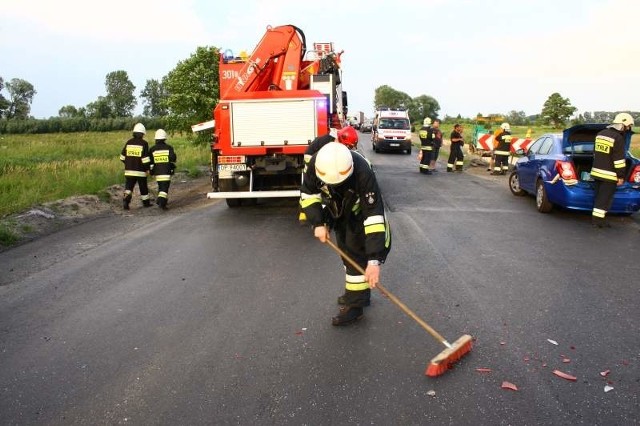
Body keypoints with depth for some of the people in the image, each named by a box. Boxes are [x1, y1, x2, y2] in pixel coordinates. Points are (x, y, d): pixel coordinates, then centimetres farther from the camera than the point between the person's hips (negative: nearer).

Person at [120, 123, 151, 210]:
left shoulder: (128, 142, 4)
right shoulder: (144, 143, -9)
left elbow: (122, 156, 9)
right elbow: (145, 158, -14)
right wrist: (147, 169, -6)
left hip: (129, 170, 3)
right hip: (140, 171, -3)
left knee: (129, 187, 3)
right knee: (143, 187, 13)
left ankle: (126, 199, -20)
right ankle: (146, 202, 26)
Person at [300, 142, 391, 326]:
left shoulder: (363, 173, -42)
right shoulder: (316, 163, -30)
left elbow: (373, 215, -45)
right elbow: (308, 193, -12)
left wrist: (374, 260, -48)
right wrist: (318, 223, -22)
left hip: (361, 213, -5)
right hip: (339, 212, 5)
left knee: (358, 255, -9)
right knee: (346, 253, 14)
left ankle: (355, 305, 3)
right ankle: (358, 293, 31)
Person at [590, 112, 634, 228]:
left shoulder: (600, 134, 10)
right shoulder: (618, 138, -15)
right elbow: (619, 159, -16)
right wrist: (621, 176, -10)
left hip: (597, 171, 8)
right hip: (609, 175, -8)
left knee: (599, 196, 16)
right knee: (605, 197, 0)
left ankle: (597, 218, 21)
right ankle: (598, 220, 2)